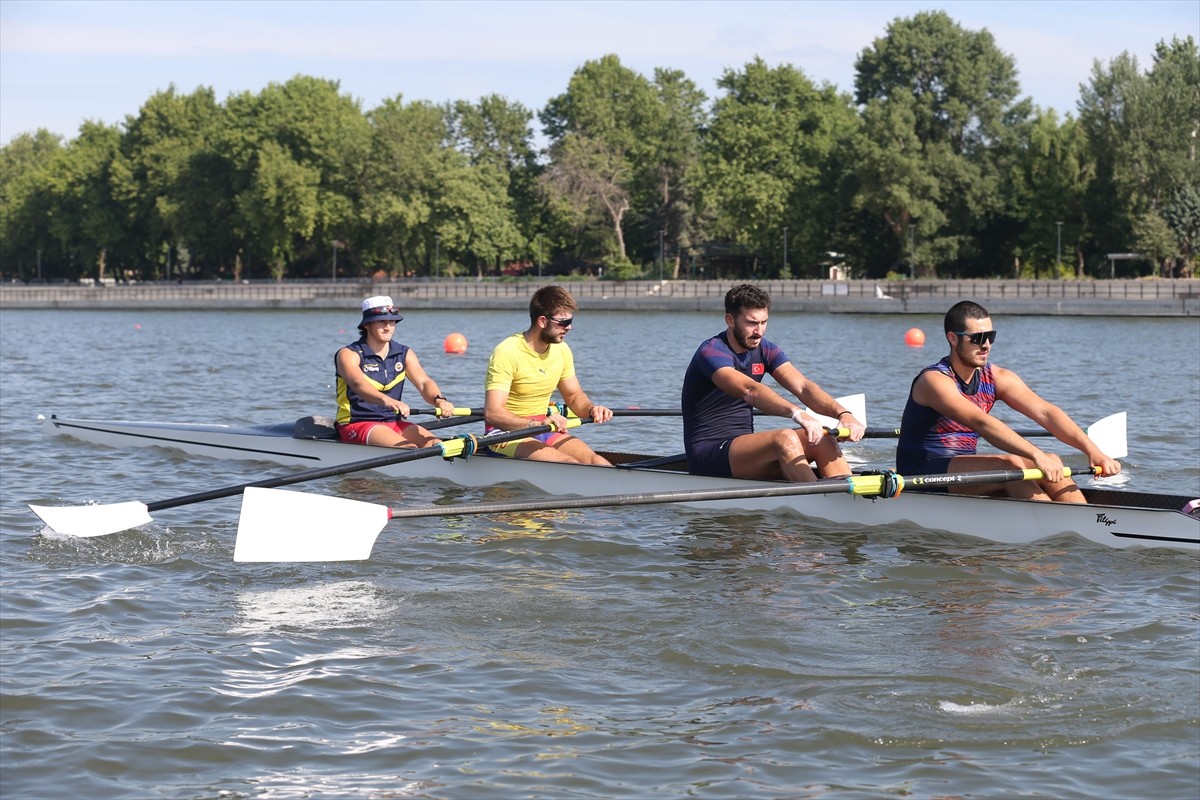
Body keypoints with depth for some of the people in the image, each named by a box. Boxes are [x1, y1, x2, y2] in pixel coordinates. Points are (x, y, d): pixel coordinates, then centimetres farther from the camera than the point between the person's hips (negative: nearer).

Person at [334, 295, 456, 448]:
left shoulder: (405, 354, 11)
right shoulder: (349, 354, -6)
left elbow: (423, 382, -7)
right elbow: (358, 384, -28)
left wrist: (439, 400, -32)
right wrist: (385, 400, -50)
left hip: (393, 423, 6)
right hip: (356, 424, -6)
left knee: (435, 444, -20)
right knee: (409, 449, -30)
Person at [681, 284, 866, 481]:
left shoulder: (765, 350, 9)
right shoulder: (711, 352, -15)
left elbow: (802, 386, -6)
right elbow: (750, 391, -34)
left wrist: (842, 413, -25)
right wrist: (797, 413, -49)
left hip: (744, 447, 8)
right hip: (708, 455, -8)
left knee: (821, 437, -14)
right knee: (785, 439, -32)